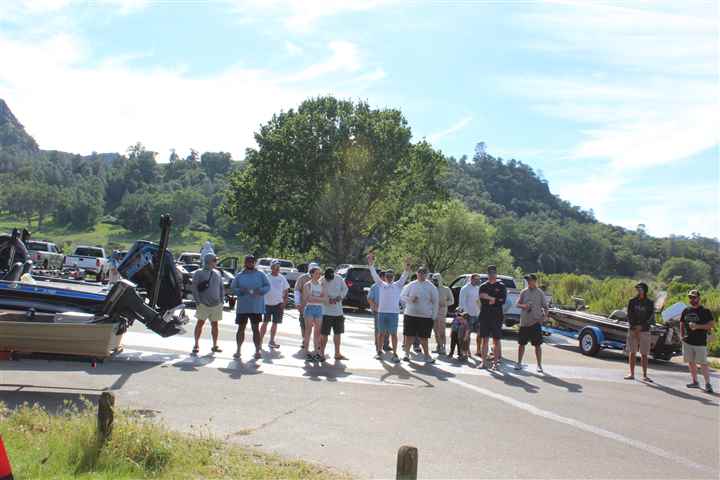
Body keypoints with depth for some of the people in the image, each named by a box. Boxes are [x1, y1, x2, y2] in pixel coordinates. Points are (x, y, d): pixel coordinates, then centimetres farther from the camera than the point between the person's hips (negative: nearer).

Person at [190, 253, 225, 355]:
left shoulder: (217, 273, 12)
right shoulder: (199, 273, -3)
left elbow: (221, 288, 18)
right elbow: (194, 288, -6)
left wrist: (221, 300, 9)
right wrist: (198, 302, -11)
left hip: (216, 304, 4)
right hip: (203, 304, -4)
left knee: (214, 324, 8)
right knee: (200, 323, -5)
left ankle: (215, 346, 15)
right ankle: (196, 345, 2)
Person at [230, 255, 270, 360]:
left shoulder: (260, 275, 5)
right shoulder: (239, 276, 7)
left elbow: (267, 286, 3)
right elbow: (232, 287, 5)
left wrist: (260, 291, -16)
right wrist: (241, 291, -15)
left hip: (256, 307, -1)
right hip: (242, 307, 1)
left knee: (255, 328, 3)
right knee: (241, 328, 6)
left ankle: (257, 350, 8)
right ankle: (238, 350, 14)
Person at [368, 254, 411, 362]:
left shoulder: (397, 285, 9)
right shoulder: (381, 284, 11)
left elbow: (404, 276, -2)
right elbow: (374, 274, 7)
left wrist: (407, 266, -16)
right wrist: (371, 263, -2)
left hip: (394, 313, -1)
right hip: (381, 312, 1)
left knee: (393, 334, 1)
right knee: (382, 333, 9)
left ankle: (394, 354, 6)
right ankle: (379, 352, 19)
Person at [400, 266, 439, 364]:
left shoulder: (431, 287, 3)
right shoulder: (411, 285, 5)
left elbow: (435, 303, 4)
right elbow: (402, 296, 6)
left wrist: (434, 317, -1)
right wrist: (410, 299, -14)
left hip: (426, 316, -1)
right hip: (410, 315, 1)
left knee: (424, 337, 4)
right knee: (409, 336, 3)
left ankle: (427, 356, 17)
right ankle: (407, 354, 16)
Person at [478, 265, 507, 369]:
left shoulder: (501, 287, 6)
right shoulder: (483, 286, 10)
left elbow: (502, 301, -4)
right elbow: (482, 299, -5)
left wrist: (491, 301, -8)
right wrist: (495, 299, -12)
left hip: (497, 317, -2)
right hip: (484, 316, 2)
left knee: (496, 340, 2)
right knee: (484, 340, 3)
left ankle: (496, 362, 6)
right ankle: (483, 362, 7)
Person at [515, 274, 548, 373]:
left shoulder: (540, 293, 1)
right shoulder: (524, 292, 7)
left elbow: (545, 307, 3)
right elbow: (517, 304, 8)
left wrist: (544, 316, -11)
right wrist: (523, 306, -13)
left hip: (536, 322, -2)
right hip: (524, 322, 3)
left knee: (537, 345, 1)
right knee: (521, 343, 7)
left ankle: (539, 365, 10)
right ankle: (519, 363, 18)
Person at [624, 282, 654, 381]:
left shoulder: (650, 303, 3)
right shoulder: (632, 301, 6)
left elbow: (651, 318, -2)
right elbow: (629, 316, 2)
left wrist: (641, 326, -13)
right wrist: (634, 328, -9)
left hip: (645, 330, -1)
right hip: (632, 330, 1)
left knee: (644, 354, 0)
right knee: (632, 352, 2)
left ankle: (645, 375, 5)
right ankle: (632, 374, 7)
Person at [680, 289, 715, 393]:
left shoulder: (705, 311, -2)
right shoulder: (686, 311, 12)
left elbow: (712, 324, -8)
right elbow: (682, 324, 20)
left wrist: (698, 326, -18)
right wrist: (682, 336, 6)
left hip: (700, 342, -5)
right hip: (687, 342, 5)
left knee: (703, 363, -7)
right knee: (691, 362, 9)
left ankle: (708, 384, -2)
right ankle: (694, 382, 20)